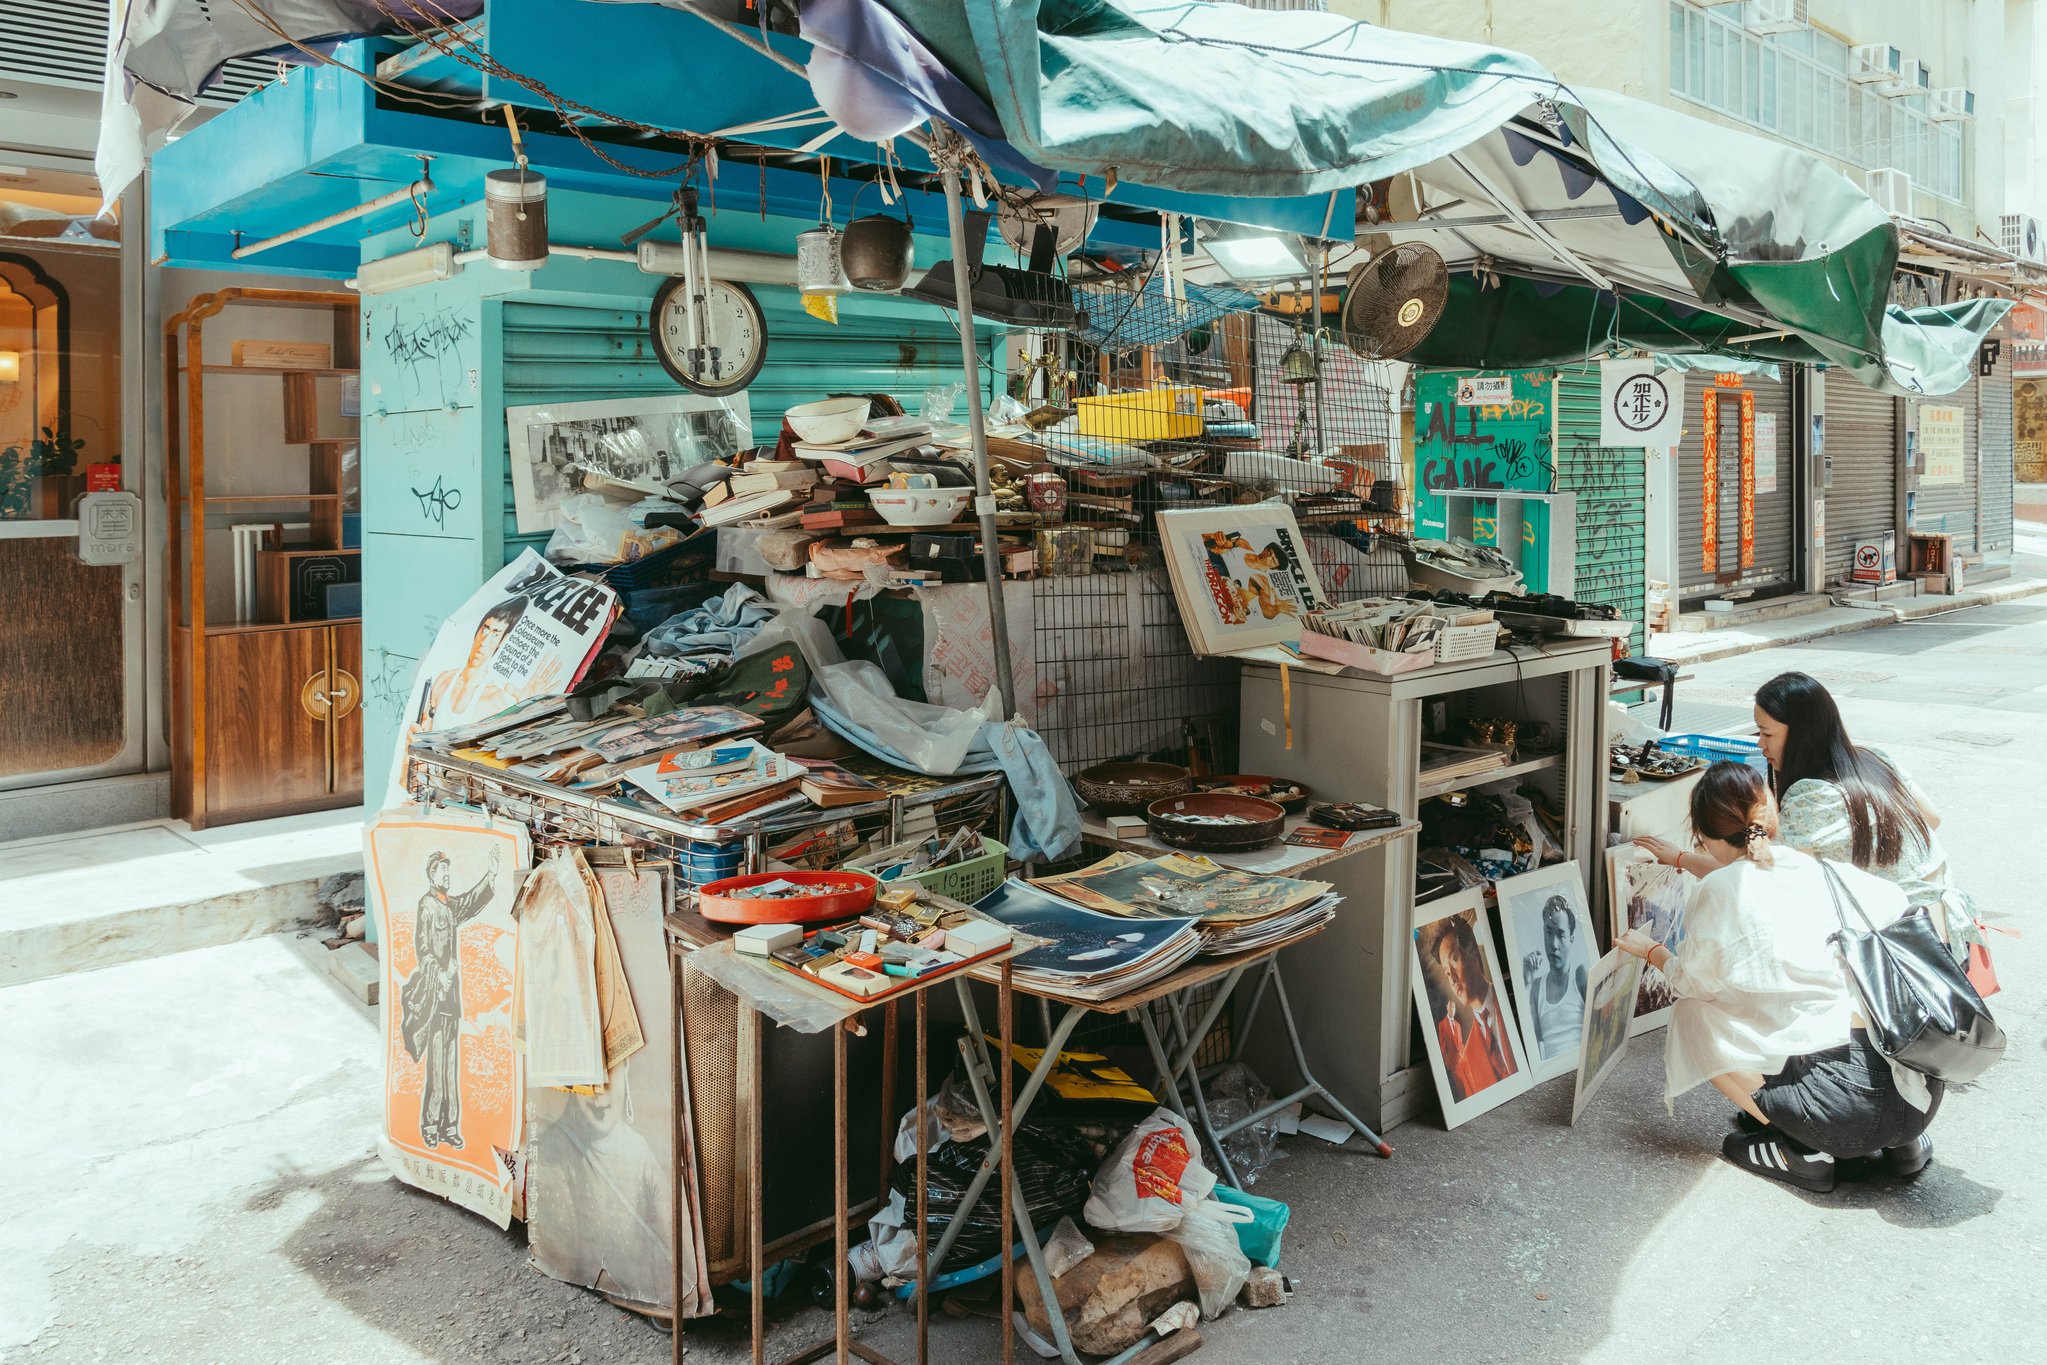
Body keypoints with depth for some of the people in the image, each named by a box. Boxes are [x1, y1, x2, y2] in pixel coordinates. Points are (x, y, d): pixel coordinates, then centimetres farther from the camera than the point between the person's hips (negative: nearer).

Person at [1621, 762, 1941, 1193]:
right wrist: (1681, 859, 49)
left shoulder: (1715, 892, -6)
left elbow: (1694, 982, 13)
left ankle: (1801, 1150, 6)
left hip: (1850, 1105, -6)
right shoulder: (1819, 867, 10)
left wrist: (1651, 951, 33)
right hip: (1923, 1092, 6)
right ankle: (1901, 1142, 21)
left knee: (1690, 1018, 10)